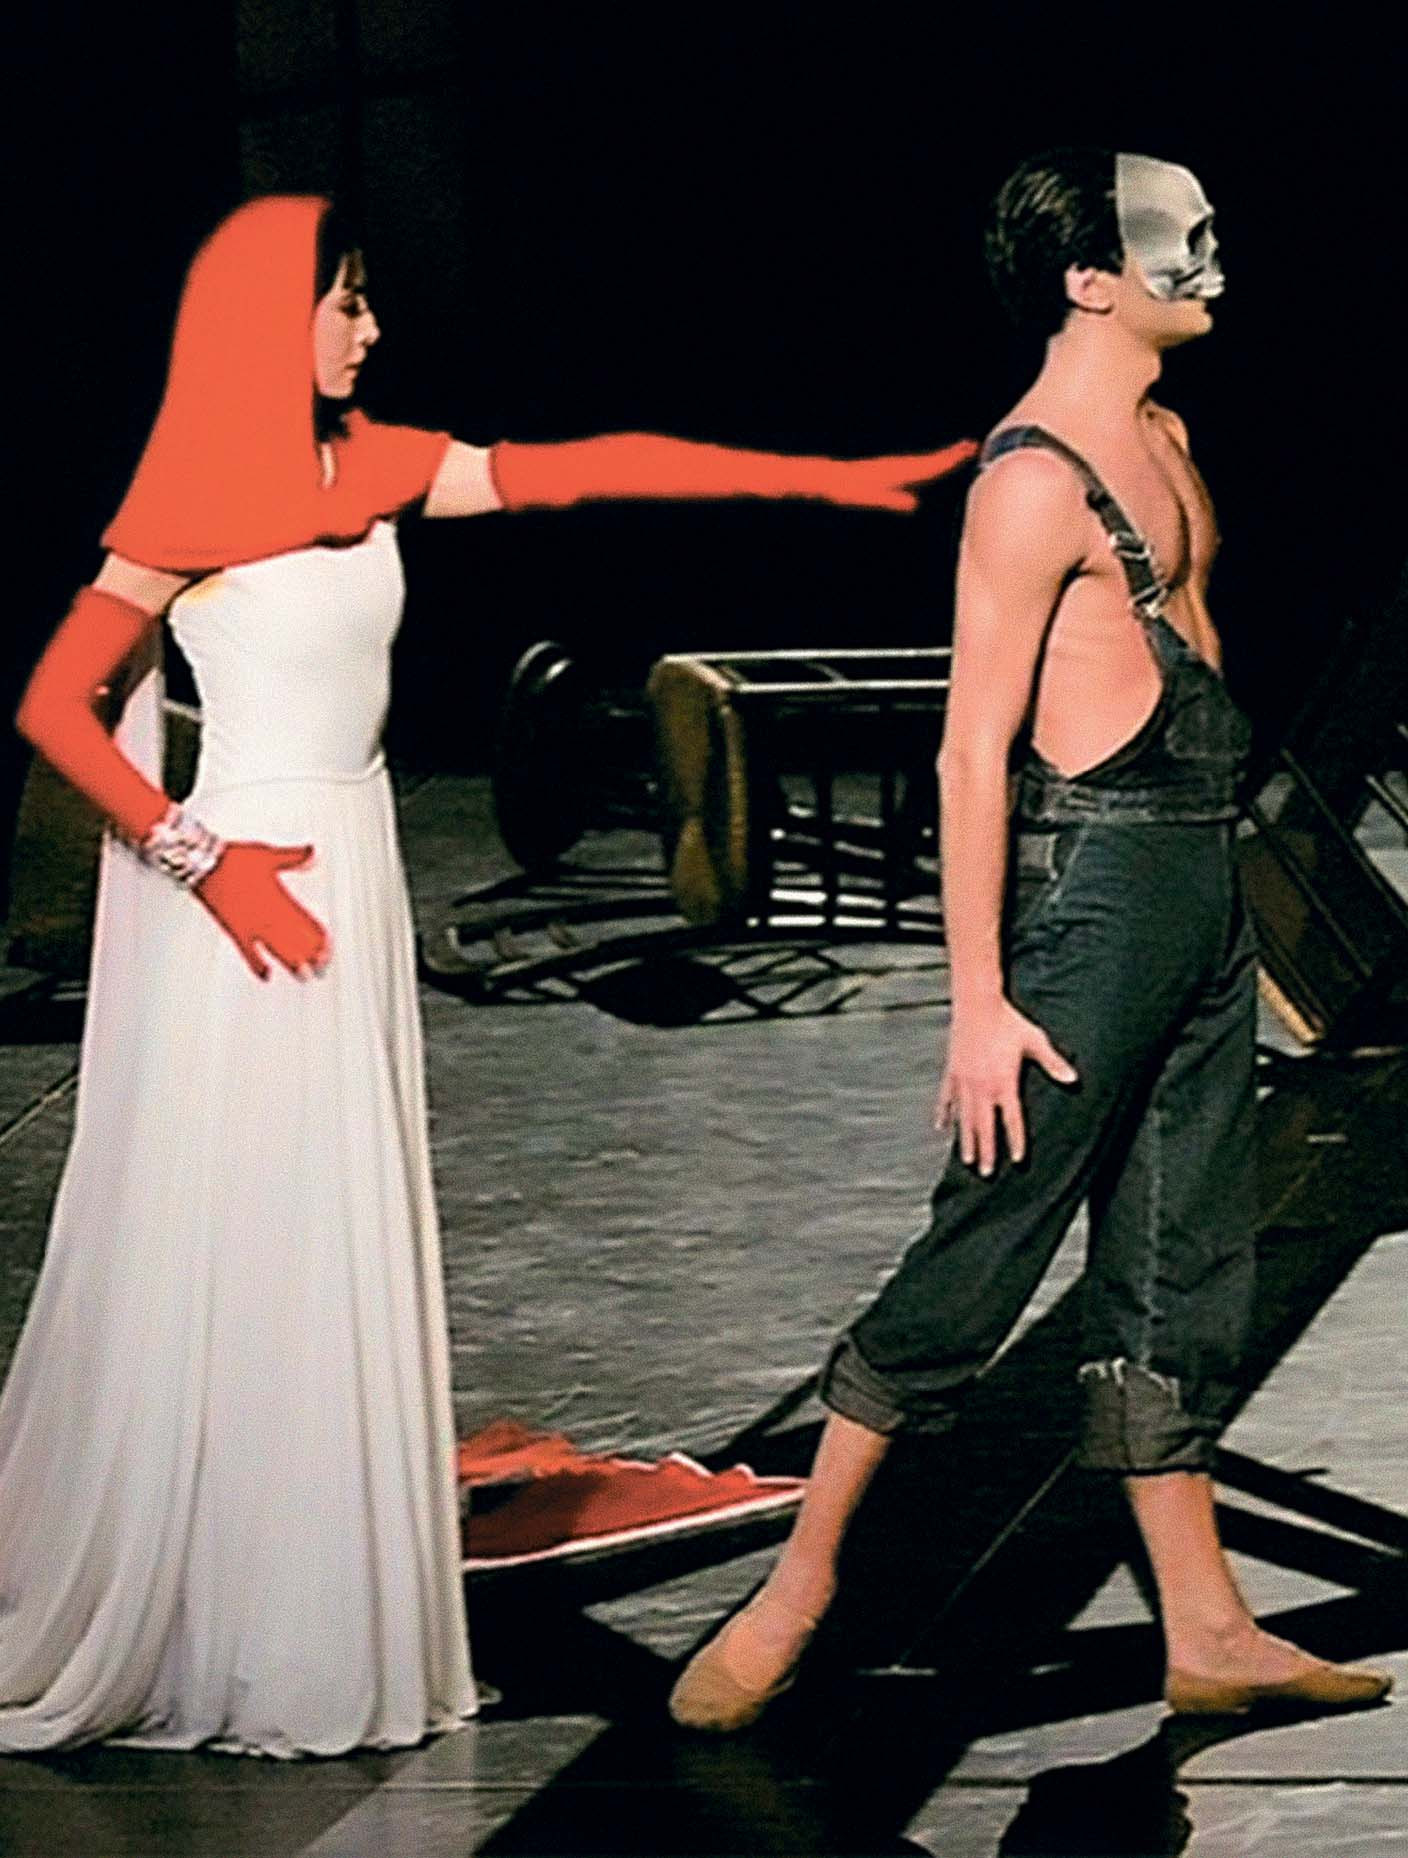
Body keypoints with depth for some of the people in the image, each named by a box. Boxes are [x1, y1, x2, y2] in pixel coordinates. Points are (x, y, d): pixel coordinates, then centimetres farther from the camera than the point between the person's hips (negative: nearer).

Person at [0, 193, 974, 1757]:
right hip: (247, 894, -7)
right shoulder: (194, 506, -13)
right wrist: (206, 862, -18)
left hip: (351, 875, 7)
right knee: (213, 1260, -2)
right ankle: (160, 1630, 9)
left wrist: (828, 476, 4)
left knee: (334, 1261, 10)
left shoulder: (368, 470, 6)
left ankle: (314, 1631, 17)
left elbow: (582, 470, 5)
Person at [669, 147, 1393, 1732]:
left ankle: (1206, 1632, 17)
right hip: (1095, 886, -9)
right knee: (981, 1257, -4)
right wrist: (979, 1005, -19)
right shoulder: (1036, 477, -15)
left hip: (1202, 892, 9)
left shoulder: (1162, 438, 14)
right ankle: (794, 1592, 6)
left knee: (1178, 1277, 12)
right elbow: (973, 749, -17)